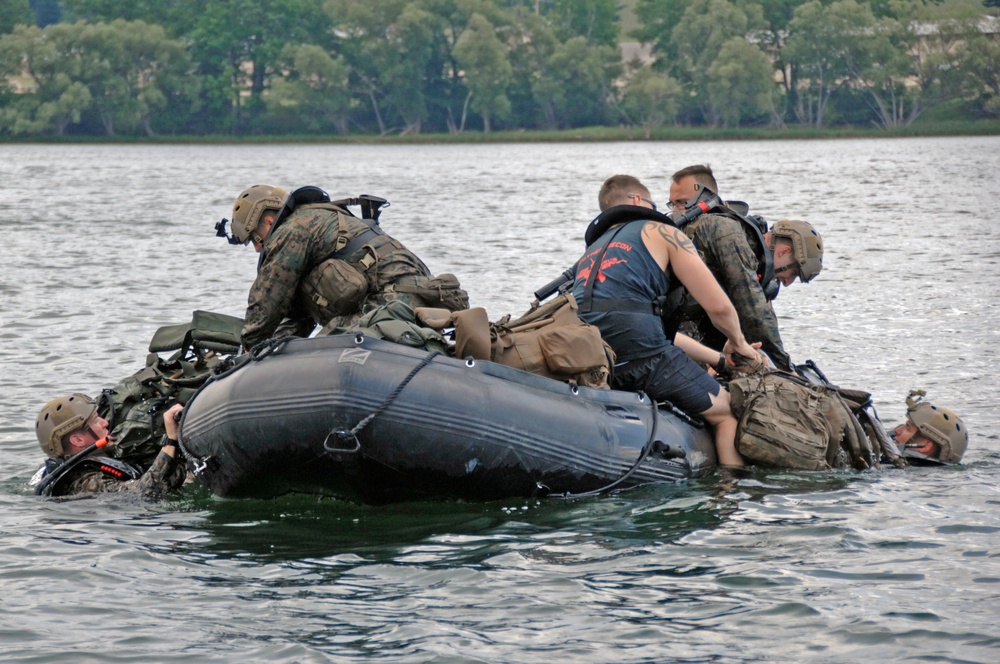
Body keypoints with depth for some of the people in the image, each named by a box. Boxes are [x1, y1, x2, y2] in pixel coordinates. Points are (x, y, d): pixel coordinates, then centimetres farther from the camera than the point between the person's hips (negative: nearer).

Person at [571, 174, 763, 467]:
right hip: (637, 353, -6)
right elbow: (719, 306, 8)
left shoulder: (590, 253, 33)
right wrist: (737, 341, 30)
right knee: (728, 413, 10)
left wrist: (720, 358, 39)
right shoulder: (661, 233, 13)